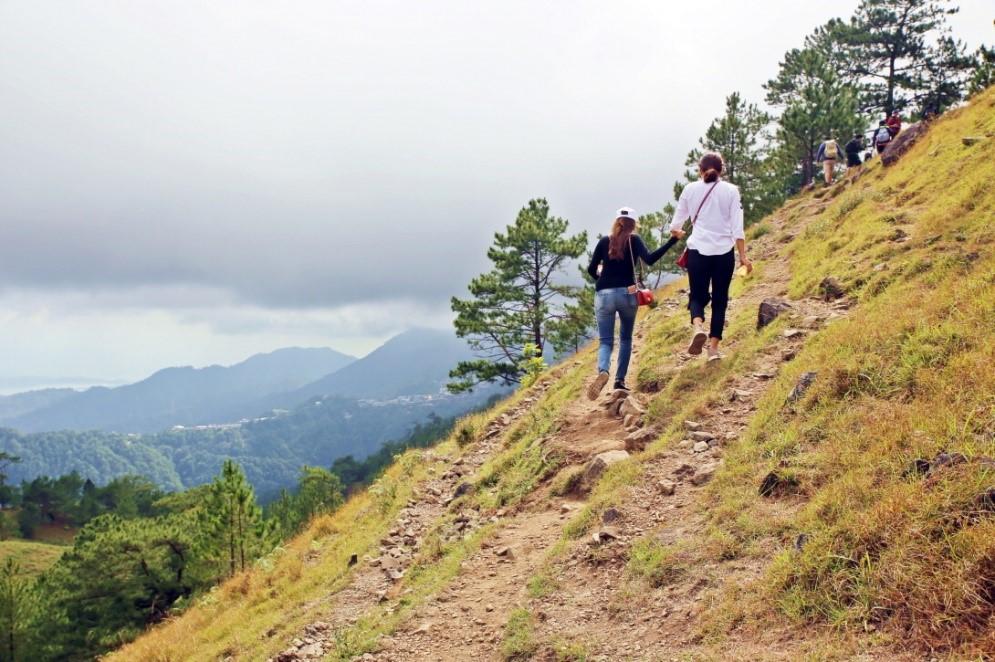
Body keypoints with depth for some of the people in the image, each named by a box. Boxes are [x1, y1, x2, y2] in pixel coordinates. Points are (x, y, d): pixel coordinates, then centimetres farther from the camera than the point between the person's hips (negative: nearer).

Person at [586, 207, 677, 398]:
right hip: (627, 294, 0)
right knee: (625, 339, 19)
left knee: (605, 341, 1)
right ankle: (620, 380, 11)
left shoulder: (604, 241, 8)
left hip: (604, 295, 1)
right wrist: (672, 240, -13)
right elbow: (649, 259, -15)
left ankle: (602, 372, -28)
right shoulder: (633, 240, 2)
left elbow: (591, 269, 8)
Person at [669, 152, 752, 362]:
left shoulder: (690, 189, 3)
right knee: (720, 299, 12)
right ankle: (713, 347, 9)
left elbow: (676, 223, 12)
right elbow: (737, 228, -3)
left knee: (698, 295, 10)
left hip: (698, 251, 0)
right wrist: (743, 256, 2)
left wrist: (676, 232, 35)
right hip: (724, 252, 0)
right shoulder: (731, 191, 1)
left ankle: (697, 327, -21)